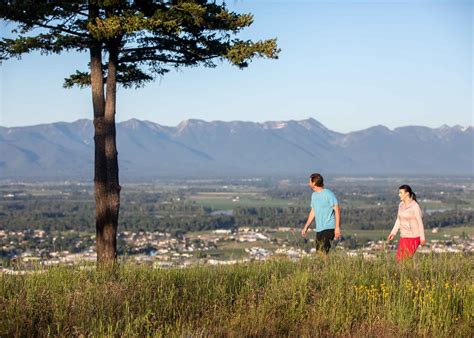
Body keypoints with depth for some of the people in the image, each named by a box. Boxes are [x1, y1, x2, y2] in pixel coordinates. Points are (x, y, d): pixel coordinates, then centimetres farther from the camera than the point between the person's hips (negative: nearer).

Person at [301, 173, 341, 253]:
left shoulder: (328, 194, -10)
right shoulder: (314, 195, 14)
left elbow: (337, 210, -10)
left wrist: (337, 227, -16)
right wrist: (306, 227, 21)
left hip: (328, 228, -8)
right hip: (319, 229, 8)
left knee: (323, 251, -16)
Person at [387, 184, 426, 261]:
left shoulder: (415, 206, -16)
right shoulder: (401, 205, 6)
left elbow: (420, 222, -13)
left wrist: (422, 238, -11)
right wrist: (393, 233, 9)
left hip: (413, 237, -7)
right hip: (403, 236, 7)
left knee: (406, 259, -6)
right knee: (399, 258, 6)